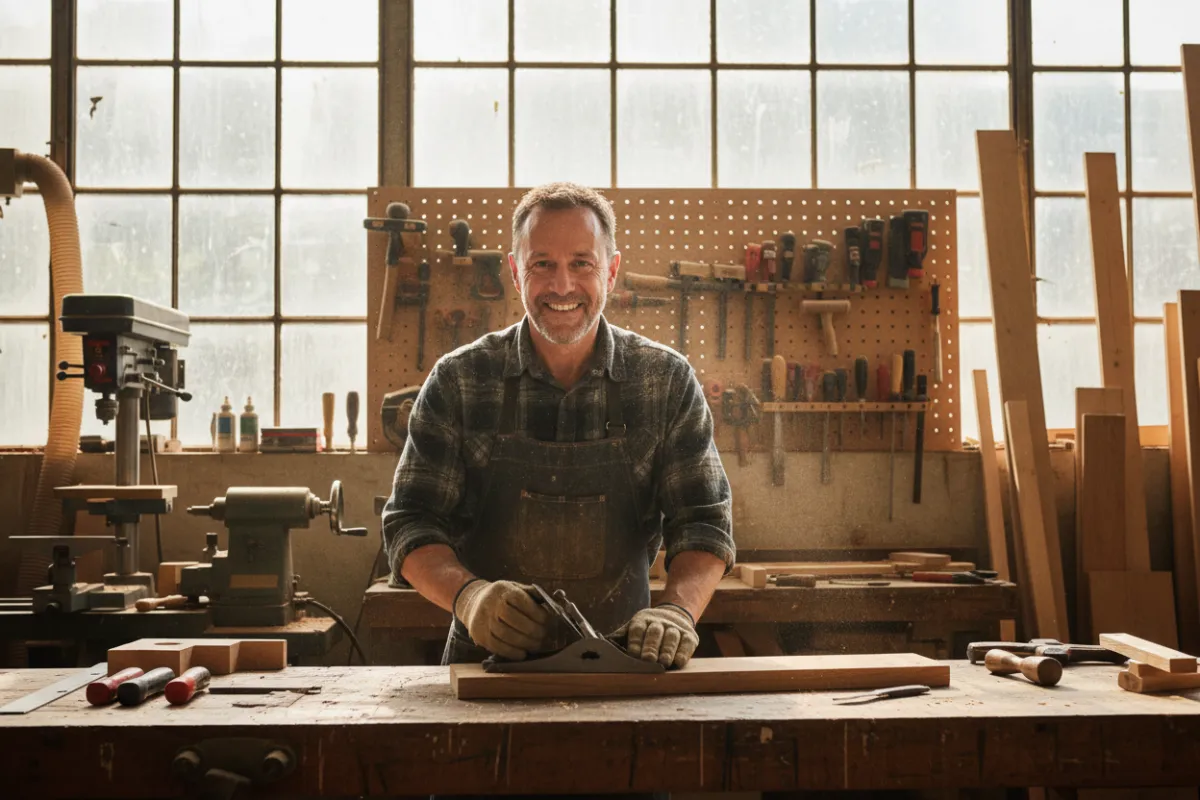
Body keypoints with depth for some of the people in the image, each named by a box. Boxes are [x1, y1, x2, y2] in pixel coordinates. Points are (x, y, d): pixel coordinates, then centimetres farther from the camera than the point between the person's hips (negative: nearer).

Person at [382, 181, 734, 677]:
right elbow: (411, 525, 0)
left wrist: (677, 610, -17)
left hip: (622, 659, 0)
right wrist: (468, 593, -21)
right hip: (489, 656, 0)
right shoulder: (458, 381, 0)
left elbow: (703, 522, 4)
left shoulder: (668, 382, 3)